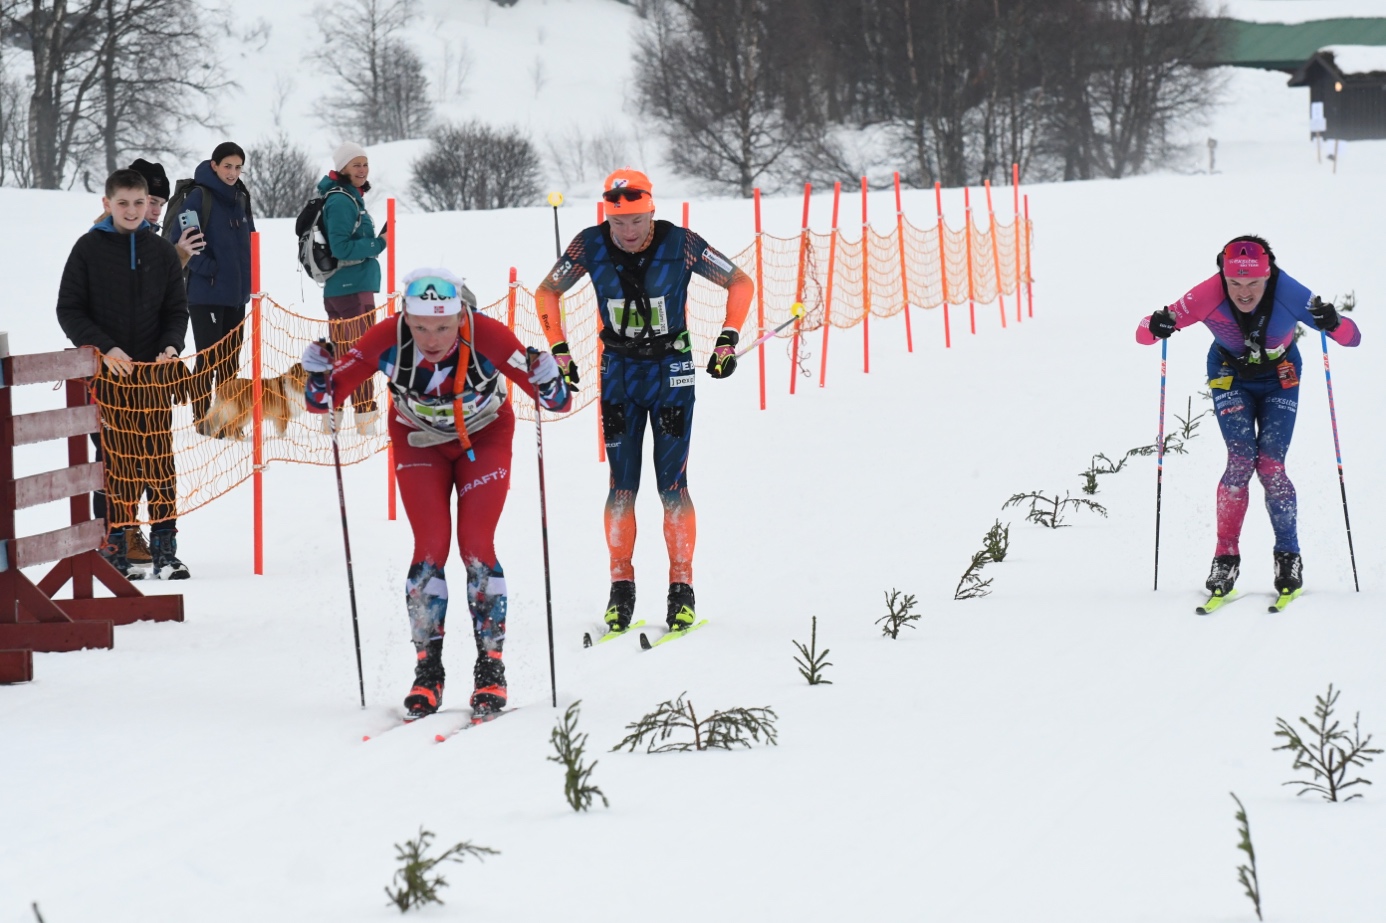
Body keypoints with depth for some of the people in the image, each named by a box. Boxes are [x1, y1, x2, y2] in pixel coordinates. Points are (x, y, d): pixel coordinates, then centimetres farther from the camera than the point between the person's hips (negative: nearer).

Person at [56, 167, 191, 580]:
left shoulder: (161, 251, 7)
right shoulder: (89, 249, -1)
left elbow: (177, 310, 12)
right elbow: (69, 310, -2)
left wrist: (171, 345, -8)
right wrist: (105, 349, -14)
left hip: (154, 373, 2)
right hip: (105, 373, -2)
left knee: (160, 459, 0)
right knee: (113, 460, -1)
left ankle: (165, 548, 3)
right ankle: (114, 549, 4)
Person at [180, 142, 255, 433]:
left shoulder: (240, 198, 11)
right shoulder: (199, 196, -11)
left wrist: (246, 275, 9)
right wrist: (206, 268, -16)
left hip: (236, 291, 7)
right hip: (207, 292, -7)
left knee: (230, 358, 11)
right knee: (209, 356, -5)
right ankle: (202, 418, 0)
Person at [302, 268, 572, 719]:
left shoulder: (486, 336, -34)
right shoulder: (388, 339, -32)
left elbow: (557, 401, -29)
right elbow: (323, 399, -23)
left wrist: (547, 381, -50)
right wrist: (319, 374, -43)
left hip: (483, 437, -1)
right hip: (418, 441, 1)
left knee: (476, 548, -9)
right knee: (431, 548, -9)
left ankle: (491, 668, 4)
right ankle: (427, 671, 2)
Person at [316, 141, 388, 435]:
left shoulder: (350, 198, 16)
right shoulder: (342, 202, -14)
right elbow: (341, 248, -20)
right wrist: (378, 244, -17)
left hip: (336, 289, 10)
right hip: (354, 287, -10)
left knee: (340, 355, 13)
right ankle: (366, 418, -7)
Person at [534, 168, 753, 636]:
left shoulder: (679, 244, -17)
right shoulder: (590, 246, -11)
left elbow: (740, 283, -4)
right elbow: (547, 292, 5)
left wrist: (728, 341, -10)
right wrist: (559, 351, 0)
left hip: (672, 370, -2)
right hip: (619, 370, 2)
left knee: (672, 484, -5)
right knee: (622, 483, -1)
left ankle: (681, 588, 4)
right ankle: (621, 588, 9)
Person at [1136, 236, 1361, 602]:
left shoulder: (1288, 294, -32)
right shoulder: (1209, 296, -32)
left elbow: (1352, 337, -29)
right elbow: (1143, 334, -29)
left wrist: (1333, 323, -51)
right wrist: (1157, 327, -52)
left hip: (1280, 377, 0)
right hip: (1231, 376, 0)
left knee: (1270, 464, -13)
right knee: (1241, 459, -17)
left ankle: (1288, 558, 0)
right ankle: (1226, 558, -8)